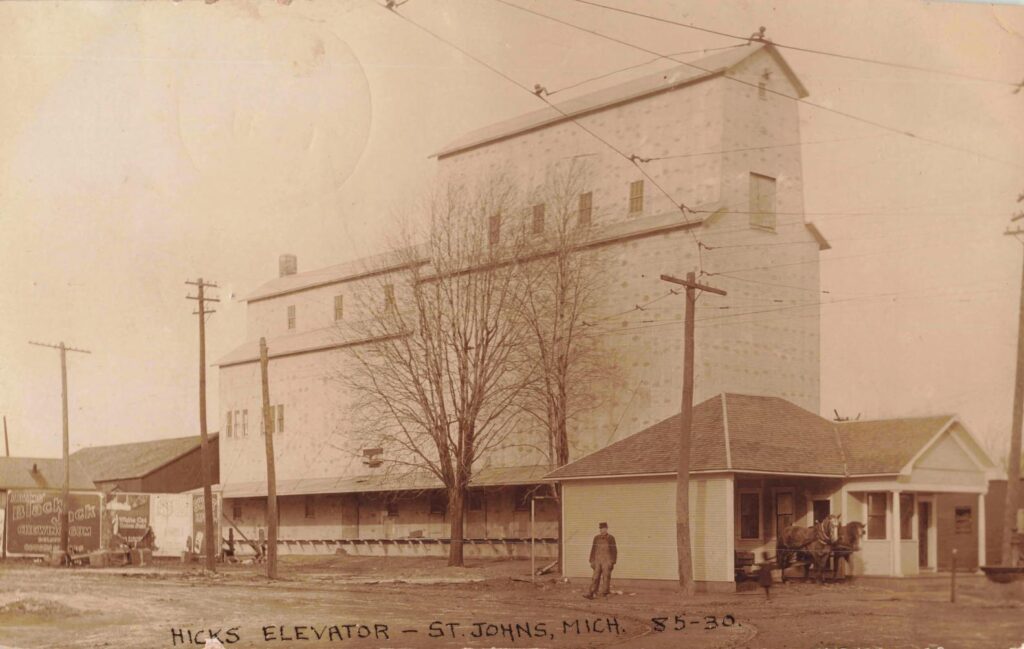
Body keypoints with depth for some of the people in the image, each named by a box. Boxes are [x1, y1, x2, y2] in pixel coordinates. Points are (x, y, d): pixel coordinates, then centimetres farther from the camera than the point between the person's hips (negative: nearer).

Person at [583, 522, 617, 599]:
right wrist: (592, 561, 7)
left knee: (606, 577, -3)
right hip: (598, 561, 3)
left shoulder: (611, 538, -2)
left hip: (607, 561, -3)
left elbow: (614, 551, -3)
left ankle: (603, 593, 2)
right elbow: (593, 550, 11)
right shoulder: (596, 538, 8)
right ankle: (590, 594, -7)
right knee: (595, 578, -2)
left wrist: (613, 563, -7)